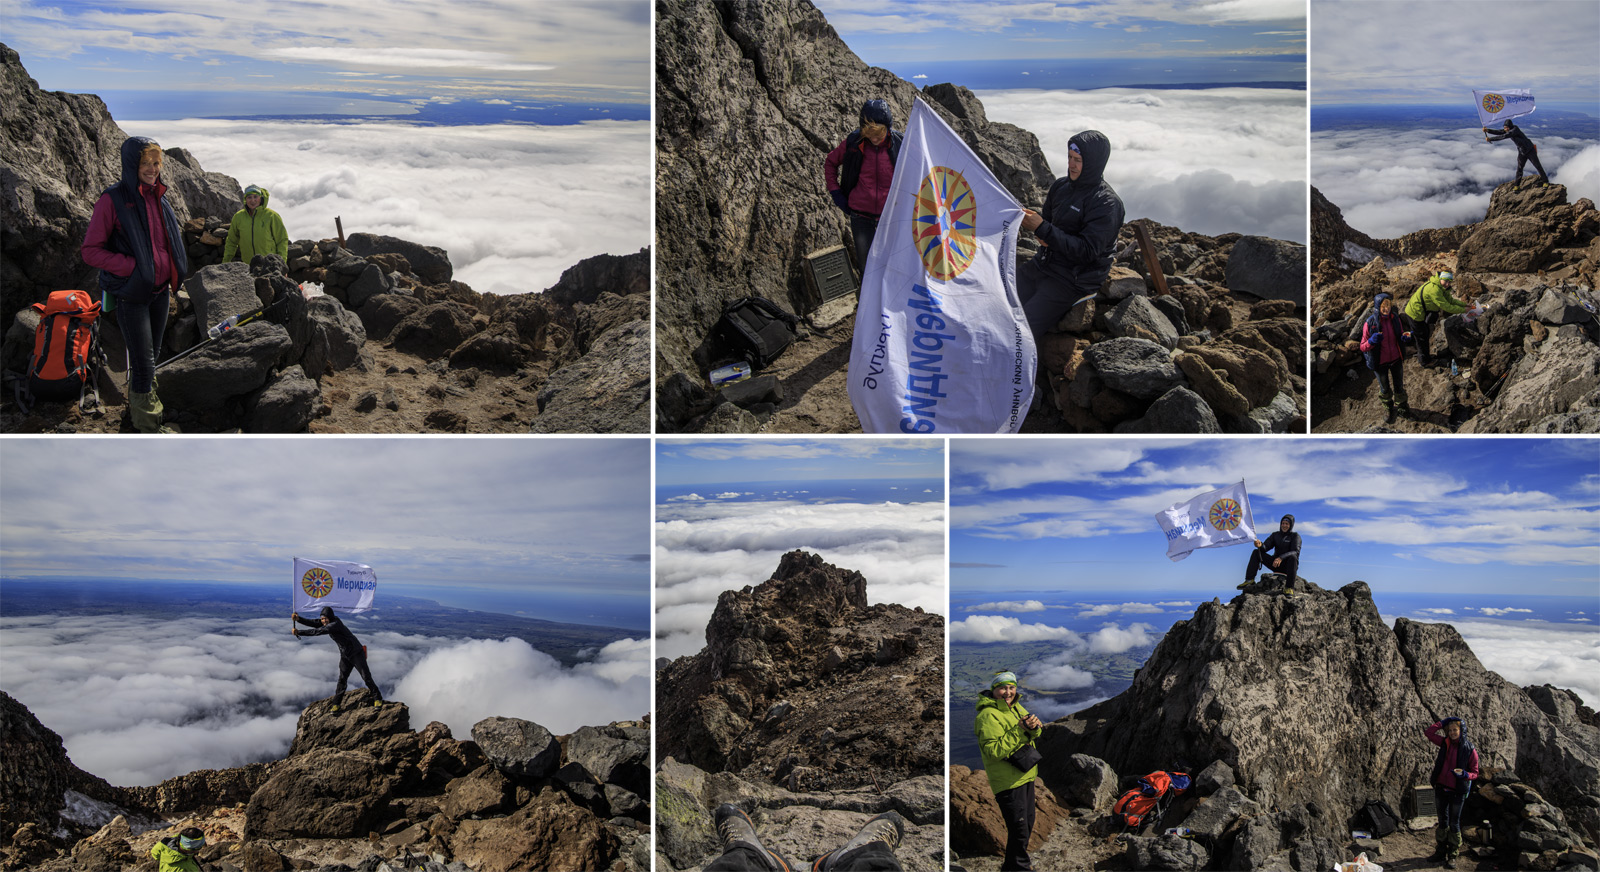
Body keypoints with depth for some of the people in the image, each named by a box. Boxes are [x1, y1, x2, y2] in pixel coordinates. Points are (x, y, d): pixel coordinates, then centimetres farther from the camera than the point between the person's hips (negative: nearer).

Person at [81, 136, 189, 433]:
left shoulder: (158, 197, 7)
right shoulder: (113, 200, -14)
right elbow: (90, 251, -13)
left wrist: (170, 277, 13)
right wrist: (133, 267, -20)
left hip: (160, 290, 7)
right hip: (130, 294, -7)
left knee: (152, 355, 18)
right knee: (143, 362, -4)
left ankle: (138, 407, 36)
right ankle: (148, 425, 9)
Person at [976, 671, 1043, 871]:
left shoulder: (1016, 707, 7)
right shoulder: (988, 716, -20)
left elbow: (1034, 734, 8)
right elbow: (994, 751, -27)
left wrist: (1033, 726, -17)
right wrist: (1019, 730, -30)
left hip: (1025, 776, 9)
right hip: (1008, 781, -9)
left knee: (1028, 823, 23)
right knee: (1019, 828, -5)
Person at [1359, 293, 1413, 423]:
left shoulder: (1395, 318, -12)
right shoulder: (1370, 324, -23)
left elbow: (1400, 336, 6)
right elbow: (1363, 347, -18)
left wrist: (1405, 337, -18)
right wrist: (1372, 341, -39)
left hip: (1396, 359, 3)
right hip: (1380, 362, -3)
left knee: (1399, 386, 21)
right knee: (1385, 389, 19)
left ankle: (1401, 407, 48)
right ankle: (1389, 409, 46)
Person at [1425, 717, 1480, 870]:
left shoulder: (1470, 750, -8)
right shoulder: (1446, 743, 2)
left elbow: (1475, 773, -4)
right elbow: (1428, 732, 5)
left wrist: (1464, 774, -24)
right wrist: (1443, 723, 0)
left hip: (1457, 792, -4)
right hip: (1442, 788, 4)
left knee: (1454, 824, 3)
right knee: (1442, 821, 13)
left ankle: (1452, 855, 12)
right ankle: (1440, 851, 22)